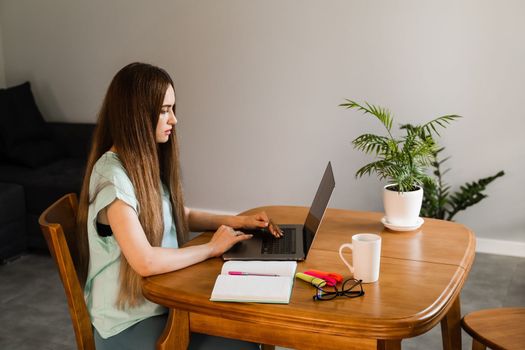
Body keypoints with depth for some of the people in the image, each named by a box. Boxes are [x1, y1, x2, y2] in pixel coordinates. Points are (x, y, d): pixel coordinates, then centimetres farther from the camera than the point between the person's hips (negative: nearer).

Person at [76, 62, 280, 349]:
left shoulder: (147, 161, 6)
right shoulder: (113, 175, -22)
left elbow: (180, 215, 19)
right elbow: (146, 262, -28)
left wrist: (237, 222, 5)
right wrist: (211, 248, -15)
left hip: (161, 301, 8)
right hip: (129, 323, -8)